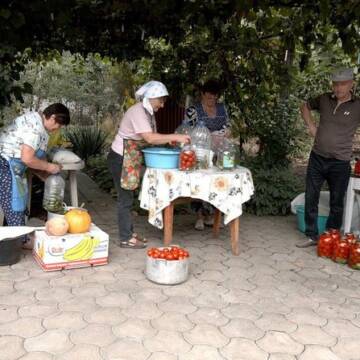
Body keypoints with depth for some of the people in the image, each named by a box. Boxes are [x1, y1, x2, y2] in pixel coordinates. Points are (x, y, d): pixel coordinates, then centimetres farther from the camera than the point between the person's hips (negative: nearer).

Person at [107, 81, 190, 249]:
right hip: (121, 159, -9)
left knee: (127, 198, 15)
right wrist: (175, 137, -26)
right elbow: (150, 138, -30)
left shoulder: (148, 112, 8)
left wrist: (168, 138, -10)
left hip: (130, 159, 9)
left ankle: (129, 232, 24)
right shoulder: (137, 112, -21)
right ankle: (125, 238, 8)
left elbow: (151, 136, 6)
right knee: (125, 199, -2)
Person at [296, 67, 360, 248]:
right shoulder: (324, 99, 1)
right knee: (310, 198, 9)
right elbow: (305, 107, 20)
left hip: (340, 163, -3)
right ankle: (312, 236, 22)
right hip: (317, 158, 3)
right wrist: (310, 125, 6)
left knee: (336, 203, 9)